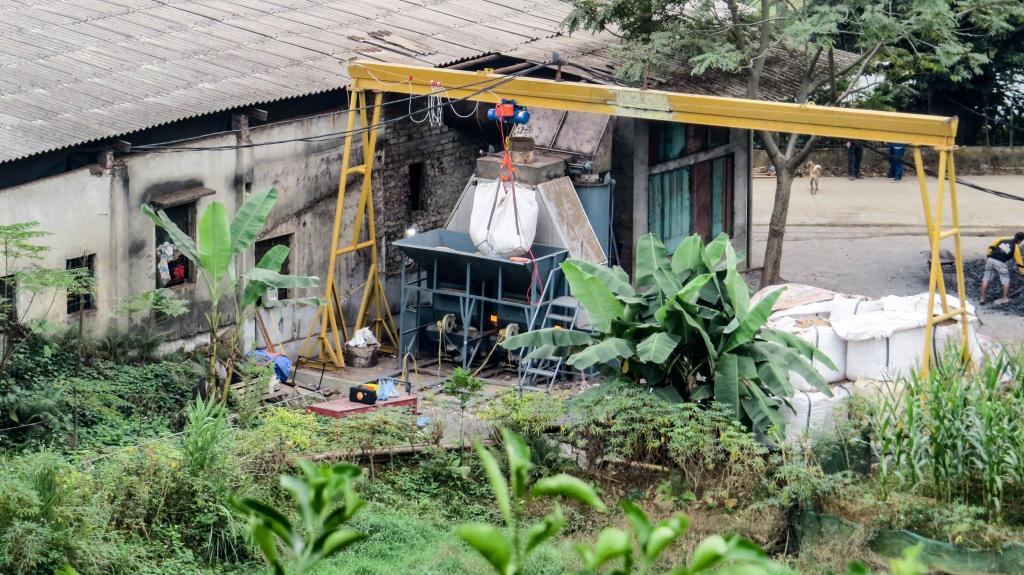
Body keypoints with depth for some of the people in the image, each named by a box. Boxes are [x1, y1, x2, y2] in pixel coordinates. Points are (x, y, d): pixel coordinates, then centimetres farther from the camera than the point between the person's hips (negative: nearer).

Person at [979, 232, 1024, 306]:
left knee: (986, 279, 11)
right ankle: (1005, 298, 22)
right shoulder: (1016, 248, 8)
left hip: (990, 260, 4)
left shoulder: (1003, 239, 16)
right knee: (1005, 280, 16)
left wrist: (988, 256, 17)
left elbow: (991, 246, 8)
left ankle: (982, 298, 13)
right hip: (1000, 263, -4)